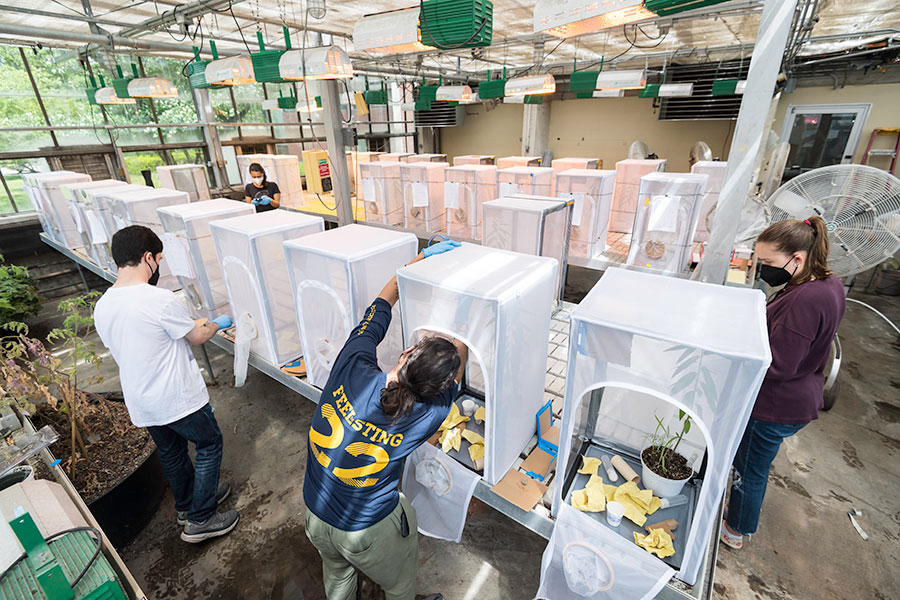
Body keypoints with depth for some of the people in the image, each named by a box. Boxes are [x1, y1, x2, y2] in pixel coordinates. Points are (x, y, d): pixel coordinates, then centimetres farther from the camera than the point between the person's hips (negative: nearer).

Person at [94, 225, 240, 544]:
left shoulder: (102, 306, -1)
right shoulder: (162, 300, -25)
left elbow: (119, 350, 12)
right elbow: (195, 336, -10)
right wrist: (217, 324, 10)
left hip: (140, 403, 8)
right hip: (178, 398, -7)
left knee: (171, 452, 25)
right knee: (209, 445, 13)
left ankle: (187, 505, 46)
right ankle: (200, 520, 21)